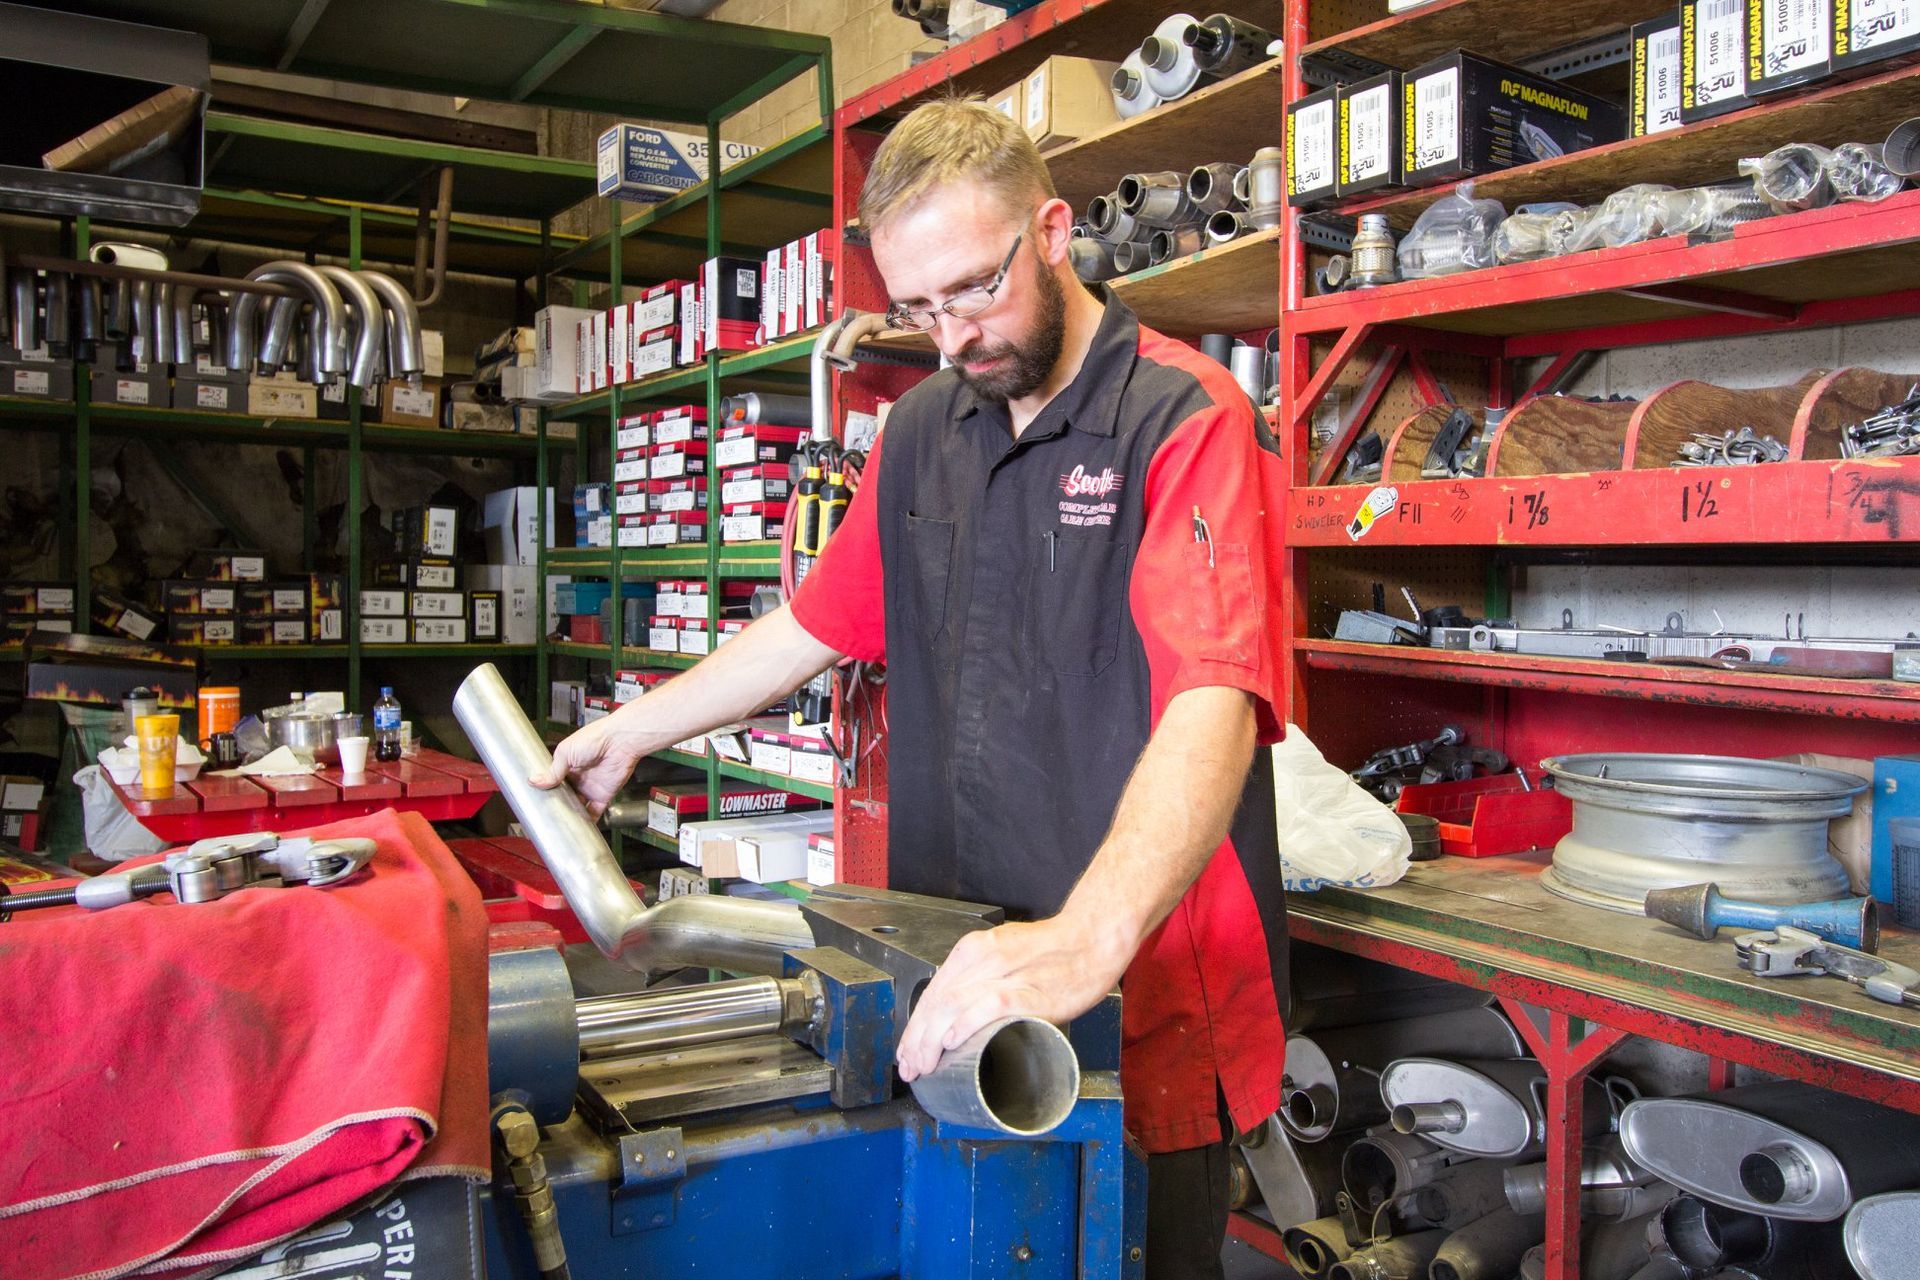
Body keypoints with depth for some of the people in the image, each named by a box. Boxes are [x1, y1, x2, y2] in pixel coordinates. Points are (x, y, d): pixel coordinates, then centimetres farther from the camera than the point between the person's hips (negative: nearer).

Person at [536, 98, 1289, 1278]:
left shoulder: (1186, 420, -13)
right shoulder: (922, 431, 10)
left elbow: (1213, 712, -26)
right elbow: (817, 625, 20)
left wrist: (1086, 941, -39)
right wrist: (636, 729, 21)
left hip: (1147, 1003, -5)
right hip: (953, 996, 6)